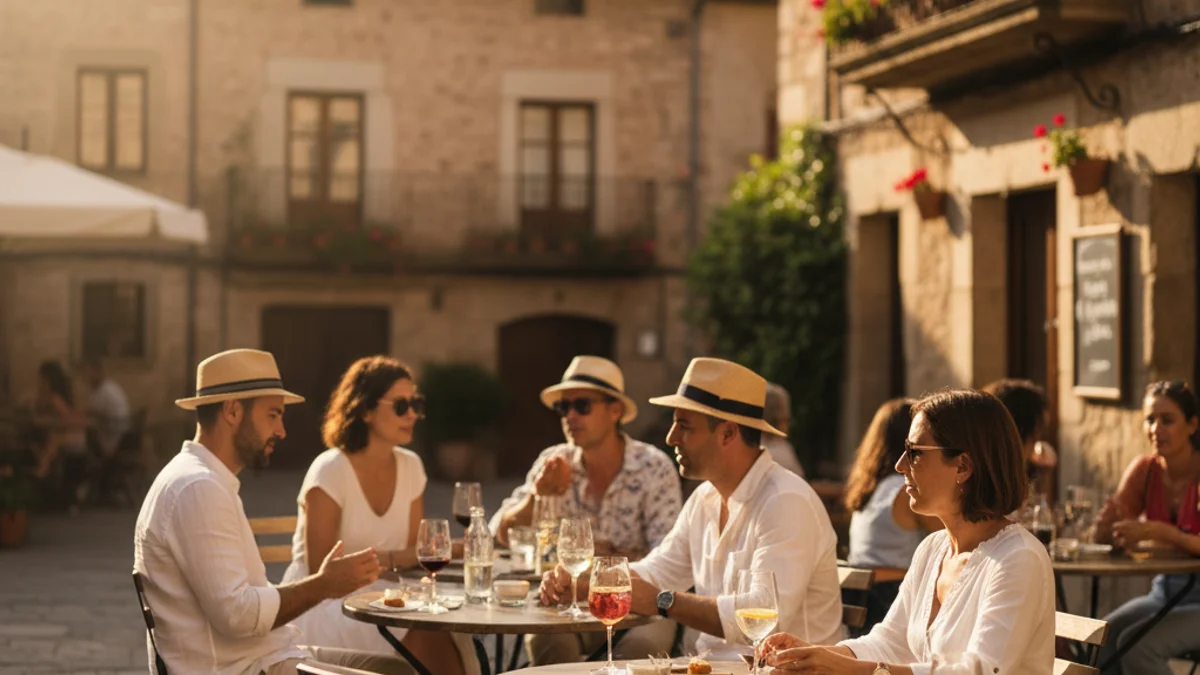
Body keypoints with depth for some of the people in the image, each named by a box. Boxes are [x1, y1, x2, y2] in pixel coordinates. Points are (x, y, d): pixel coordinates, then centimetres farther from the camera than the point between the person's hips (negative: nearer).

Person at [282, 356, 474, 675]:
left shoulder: (410, 466, 6)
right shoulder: (330, 471, -13)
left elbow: (414, 551, 8)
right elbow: (321, 570, -16)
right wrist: (391, 559, -20)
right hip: (321, 604, -6)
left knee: (449, 632, -25)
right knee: (423, 637, -30)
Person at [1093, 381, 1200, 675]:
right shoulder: (1143, 470, 1)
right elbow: (1104, 537, 1)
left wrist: (1157, 531, -38)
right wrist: (1110, 518, -22)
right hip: (1163, 592, 5)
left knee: (1137, 646, -28)